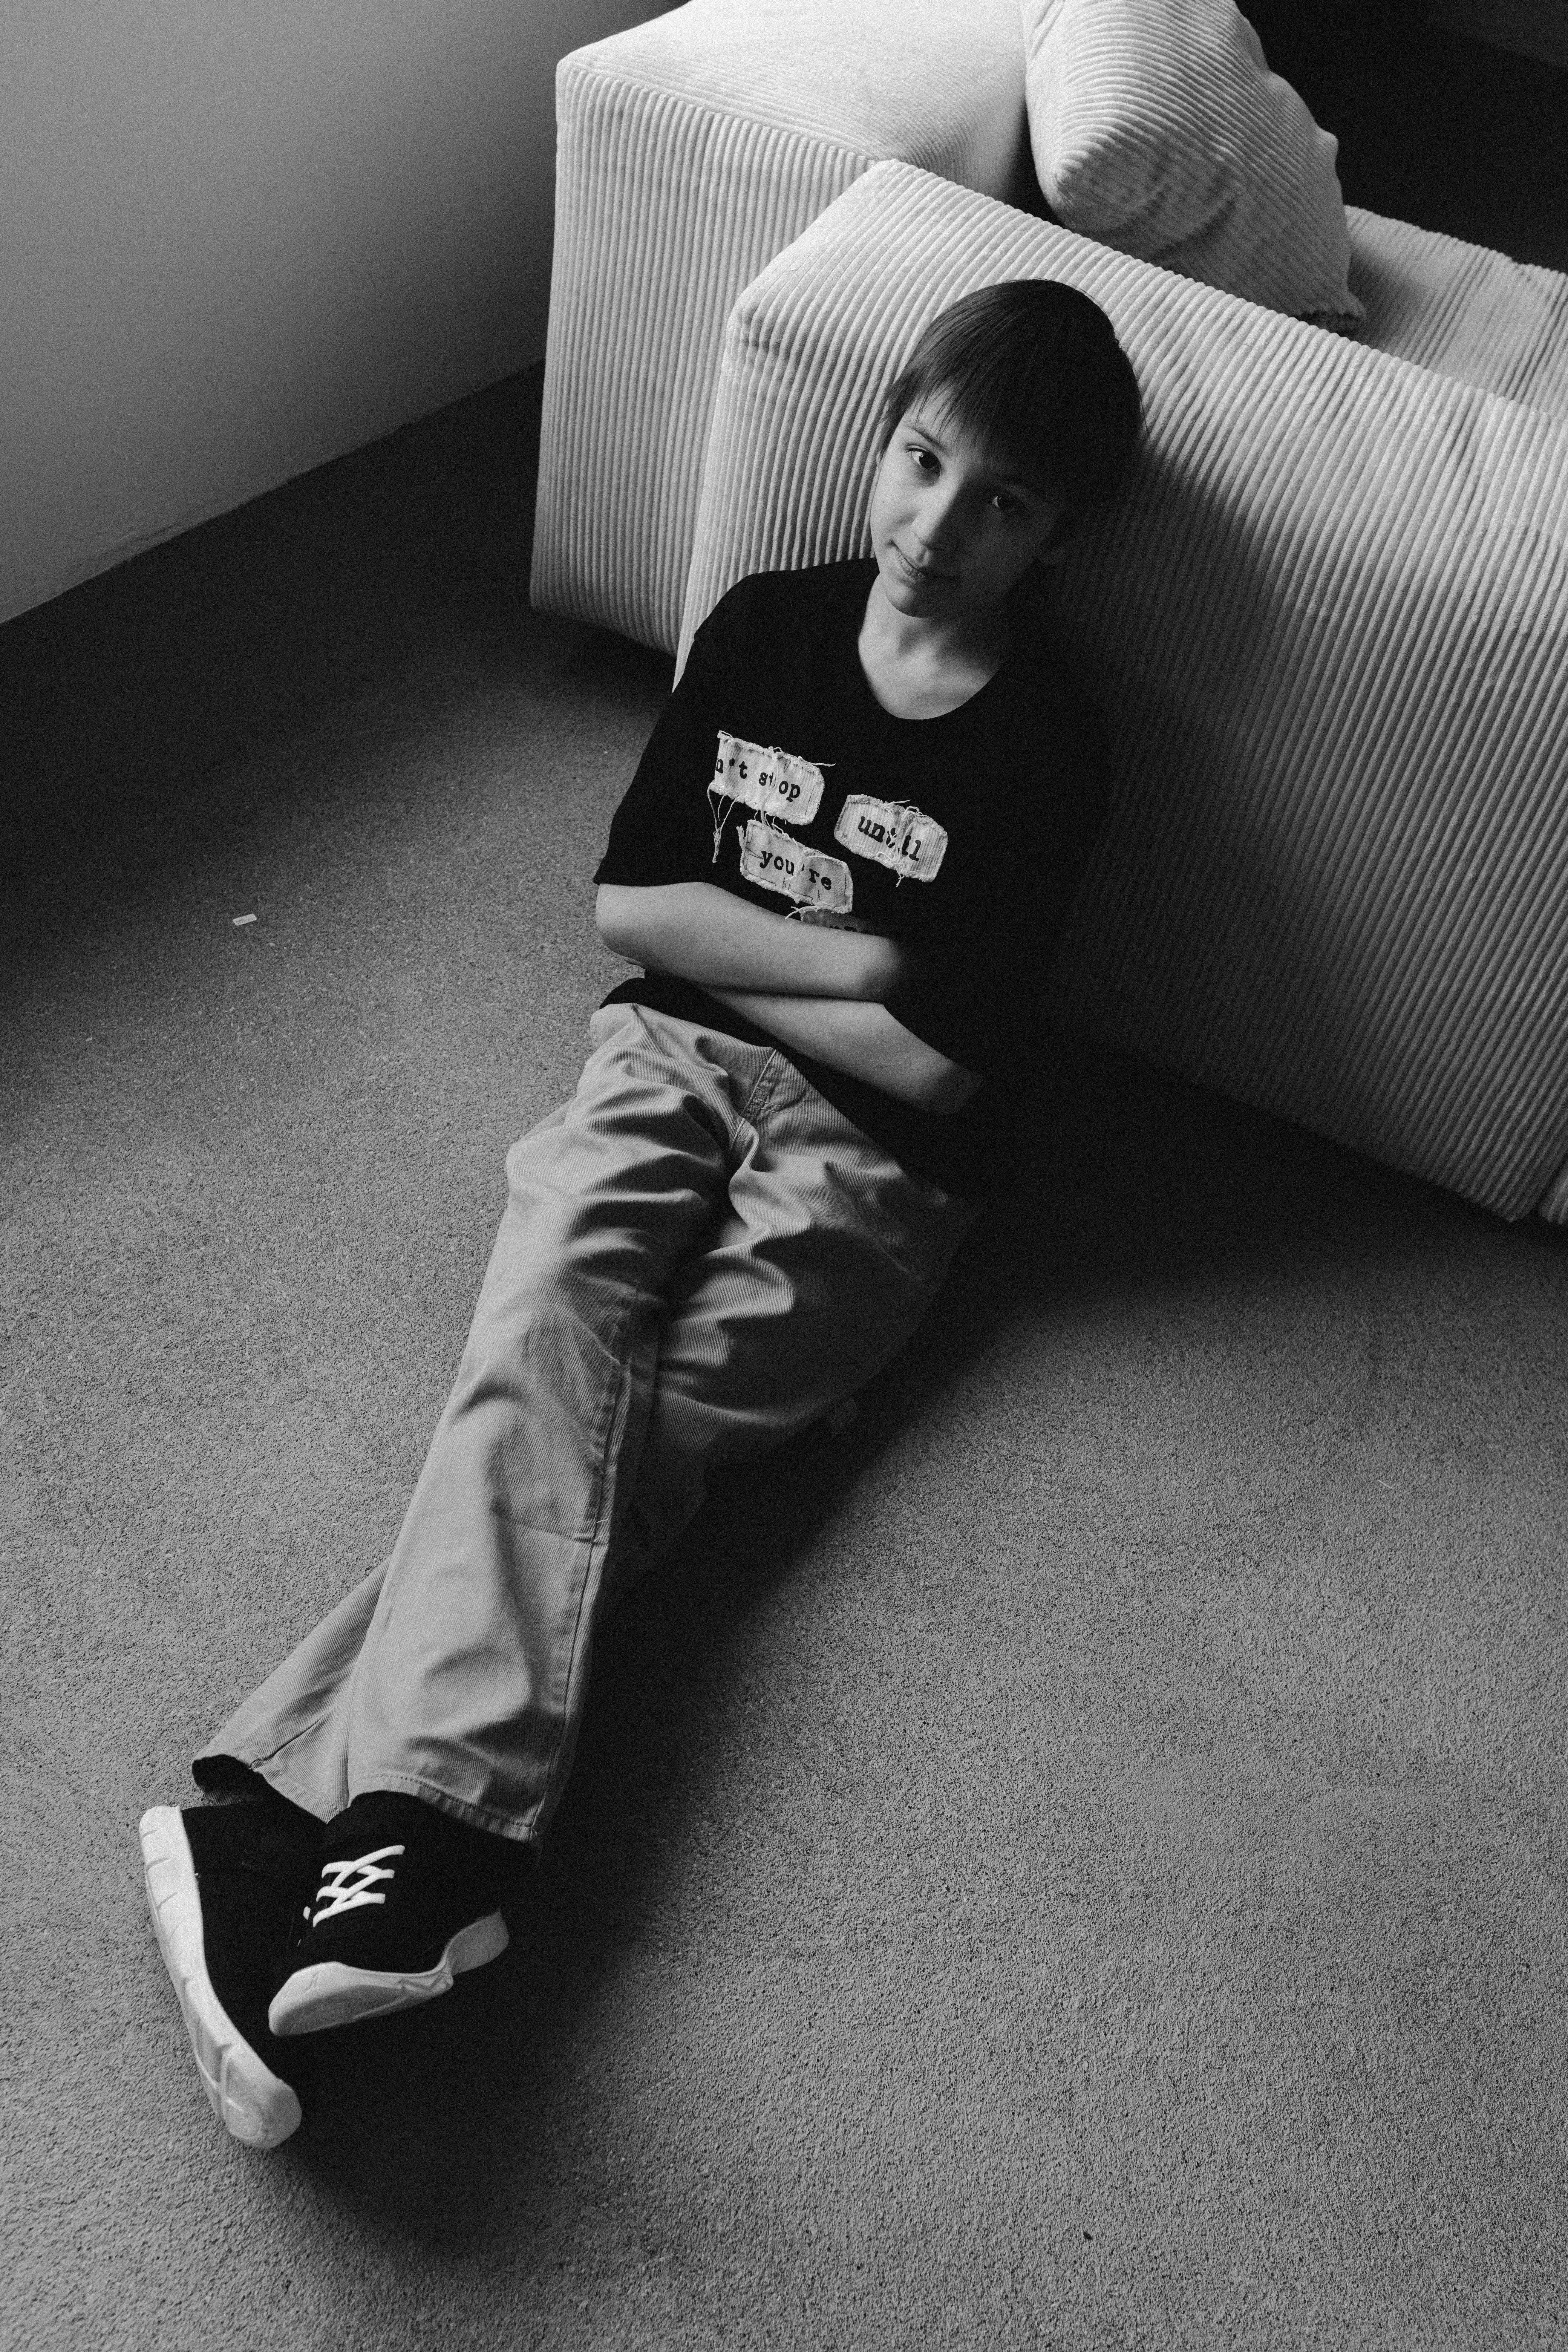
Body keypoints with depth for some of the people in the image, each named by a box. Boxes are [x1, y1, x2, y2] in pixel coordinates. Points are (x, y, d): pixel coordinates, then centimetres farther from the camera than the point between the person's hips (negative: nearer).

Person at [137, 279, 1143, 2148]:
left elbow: (940, 1065, -13)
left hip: (868, 1157, -3)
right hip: (670, 1059, 3)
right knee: (543, 1345, -26)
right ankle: (425, 1827, -40)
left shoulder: (1045, 749, -7)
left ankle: (309, 1798, -30)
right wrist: (844, 958, -7)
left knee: (634, 1424, -24)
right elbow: (627, 907, 4)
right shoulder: (764, 625, 7)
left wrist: (730, 938, -4)